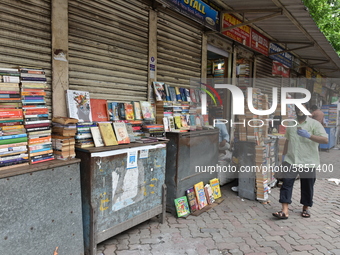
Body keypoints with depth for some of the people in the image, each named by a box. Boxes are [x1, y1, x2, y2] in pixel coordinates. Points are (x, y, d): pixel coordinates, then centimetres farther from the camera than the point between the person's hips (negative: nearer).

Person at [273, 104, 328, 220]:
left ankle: (305, 208, 32)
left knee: (307, 187, 11)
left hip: (308, 162, -2)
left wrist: (308, 135, -25)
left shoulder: (314, 124, -4)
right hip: (290, 161, 3)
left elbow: (325, 140, -14)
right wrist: (284, 155, 18)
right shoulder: (291, 125, 11)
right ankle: (284, 211, -4)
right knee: (286, 184, -6)